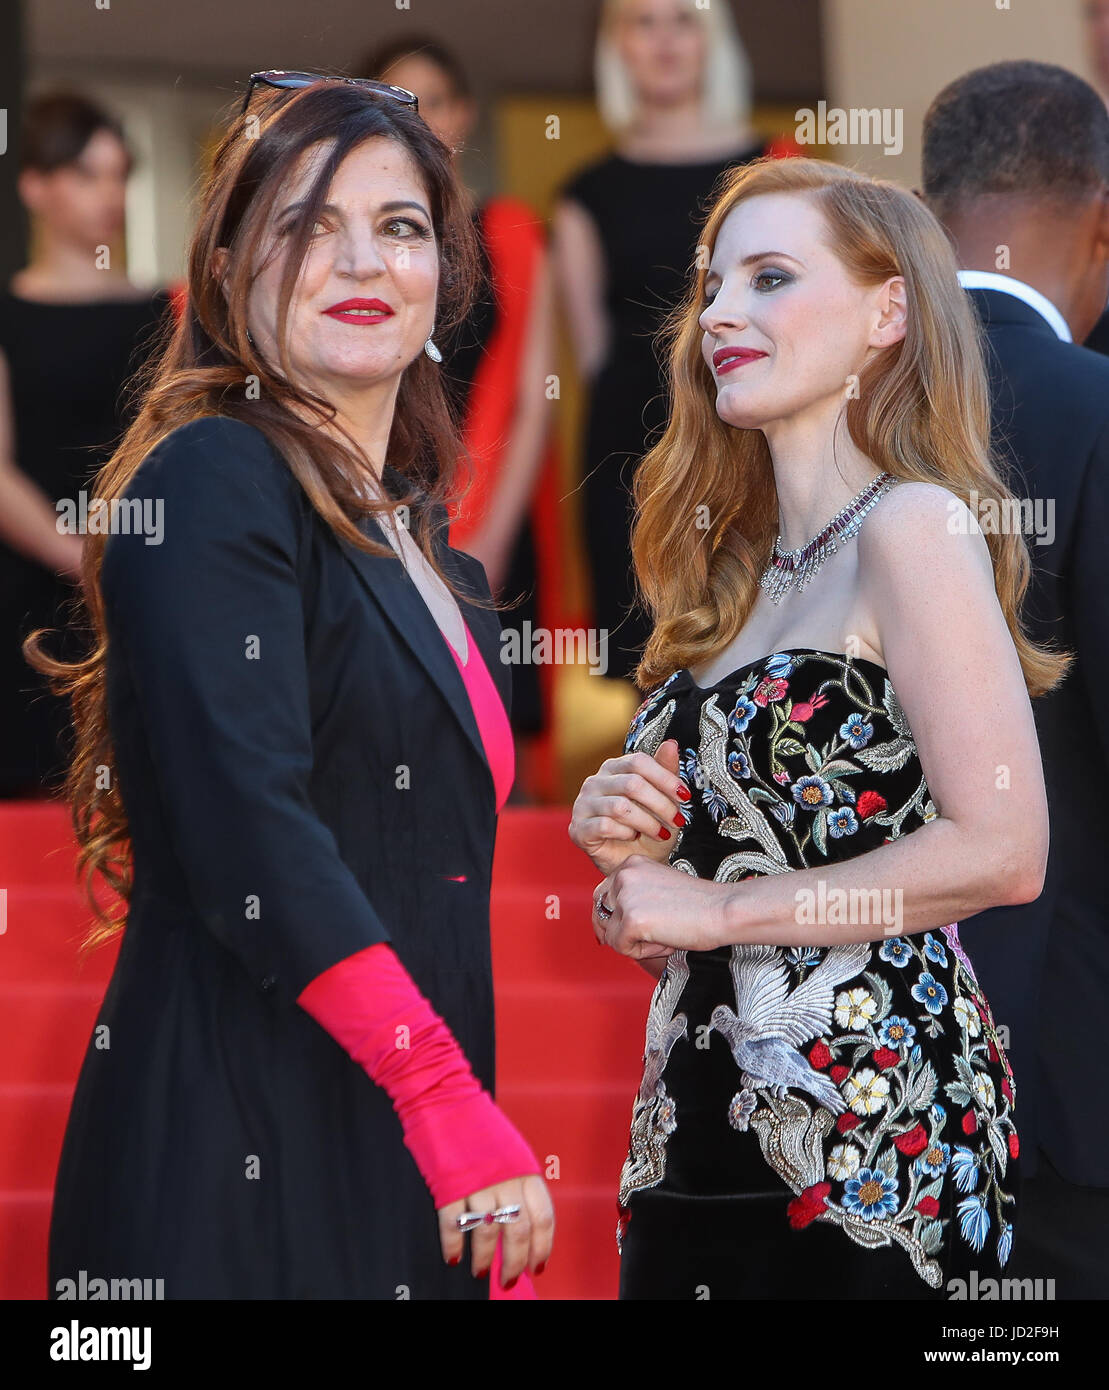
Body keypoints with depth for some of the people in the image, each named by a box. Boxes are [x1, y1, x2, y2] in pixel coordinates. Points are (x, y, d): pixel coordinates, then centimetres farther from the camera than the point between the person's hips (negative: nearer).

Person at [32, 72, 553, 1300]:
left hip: (403, 1161, 8)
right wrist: (449, 1099, -23)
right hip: (247, 1149, -8)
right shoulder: (215, 483, -7)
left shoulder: (424, 546, 18)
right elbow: (251, 832, -18)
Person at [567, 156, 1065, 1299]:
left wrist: (713, 910, -12)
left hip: (862, 1138, -8)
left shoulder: (911, 525, -9)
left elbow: (1001, 850, -18)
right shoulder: (737, 567, 15)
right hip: (696, 1138, 8)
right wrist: (627, 846, 3)